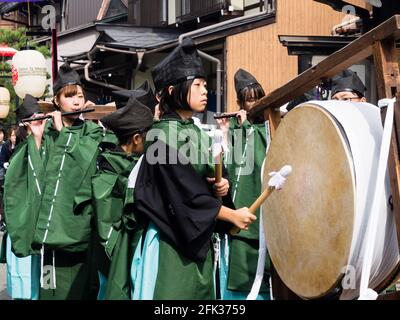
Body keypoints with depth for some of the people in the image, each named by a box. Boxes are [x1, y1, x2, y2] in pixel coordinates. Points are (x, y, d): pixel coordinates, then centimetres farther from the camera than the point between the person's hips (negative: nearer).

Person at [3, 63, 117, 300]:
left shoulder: (93, 132, 8)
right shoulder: (46, 130, 9)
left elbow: (86, 164, -11)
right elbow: (36, 175, 0)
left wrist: (62, 133, -8)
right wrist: (37, 138, -10)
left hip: (77, 224, 0)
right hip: (49, 225, 1)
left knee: (79, 283, 1)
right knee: (53, 287, 1)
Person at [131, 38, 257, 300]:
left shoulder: (199, 134, 11)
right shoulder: (162, 135, -13)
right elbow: (185, 192, -18)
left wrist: (221, 186, -5)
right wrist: (232, 215, -12)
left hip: (199, 238, 8)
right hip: (170, 239, -8)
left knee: (199, 293, 8)